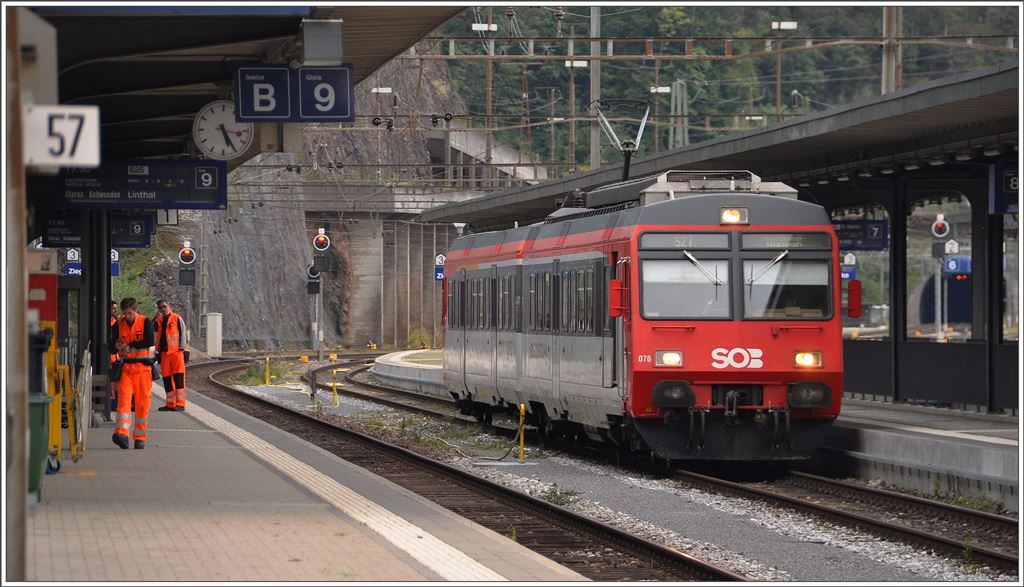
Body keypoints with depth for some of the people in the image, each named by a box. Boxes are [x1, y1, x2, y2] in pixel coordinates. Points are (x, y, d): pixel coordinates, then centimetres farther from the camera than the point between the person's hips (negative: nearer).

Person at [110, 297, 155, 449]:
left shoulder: (146, 322, 0)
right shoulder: (119, 324, 10)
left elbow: (149, 341, -14)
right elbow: (111, 343, 14)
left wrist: (130, 345, -14)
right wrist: (116, 345, -9)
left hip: (143, 367, -2)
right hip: (126, 367, 2)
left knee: (142, 402, 0)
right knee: (123, 398, -15)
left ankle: (140, 437, 10)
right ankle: (122, 433, -27)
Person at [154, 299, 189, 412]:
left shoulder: (177, 319, 1)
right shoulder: (159, 321, 17)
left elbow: (183, 334, -3)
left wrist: (182, 349, -9)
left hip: (176, 352, -6)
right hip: (164, 353, 6)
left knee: (178, 377, -9)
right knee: (167, 379, 5)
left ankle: (180, 403, -11)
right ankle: (170, 404, 10)